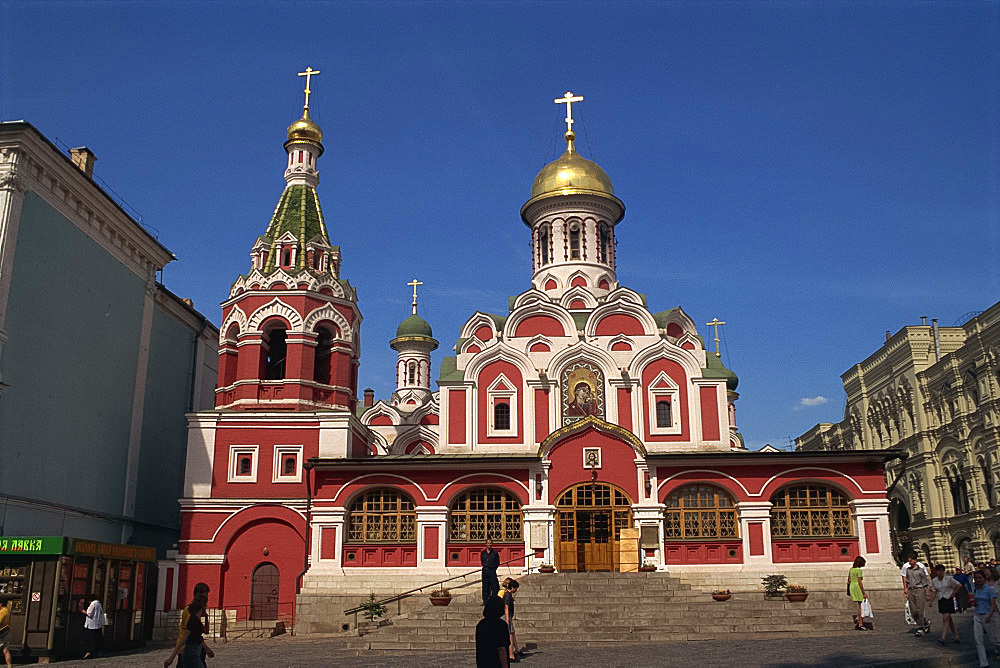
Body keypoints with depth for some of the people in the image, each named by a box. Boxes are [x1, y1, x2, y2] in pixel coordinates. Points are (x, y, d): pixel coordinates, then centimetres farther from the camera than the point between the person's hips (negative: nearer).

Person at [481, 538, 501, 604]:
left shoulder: (495, 552, 1)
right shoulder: (482, 553, 9)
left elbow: (498, 562, 7)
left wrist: (493, 568, 2)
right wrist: (485, 566, 11)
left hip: (492, 571, -3)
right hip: (485, 570, 3)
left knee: (494, 586, -5)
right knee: (485, 586, 5)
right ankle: (485, 601, 11)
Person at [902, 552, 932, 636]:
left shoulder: (921, 567, -5)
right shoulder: (905, 567, 2)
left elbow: (926, 581, 1)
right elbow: (904, 579, 10)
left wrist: (927, 594, 0)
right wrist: (905, 591, 7)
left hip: (920, 589, -4)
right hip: (910, 590, 4)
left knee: (919, 611, -7)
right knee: (913, 612, 4)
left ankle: (921, 629, 6)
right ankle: (926, 622, 27)